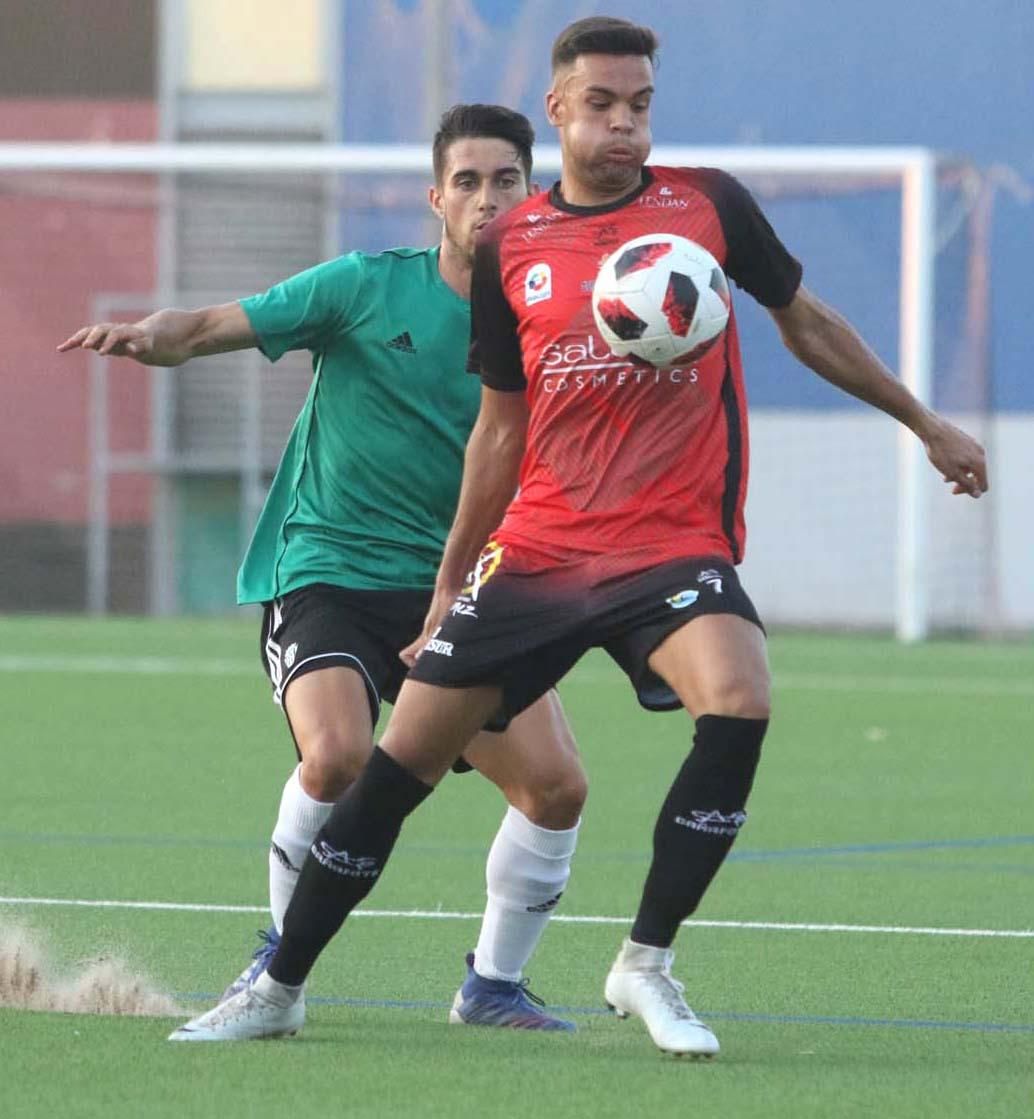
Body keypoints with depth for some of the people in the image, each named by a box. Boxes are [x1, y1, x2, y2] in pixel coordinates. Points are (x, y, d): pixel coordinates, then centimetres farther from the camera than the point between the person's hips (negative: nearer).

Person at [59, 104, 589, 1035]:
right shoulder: (366, 287, -2)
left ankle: (493, 985, 14)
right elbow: (208, 330, -4)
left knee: (555, 784, -9)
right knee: (340, 754, -30)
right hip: (326, 572, -4)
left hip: (454, 588, 4)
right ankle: (282, 956, -5)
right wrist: (152, 335, -27)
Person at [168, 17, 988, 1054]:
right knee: (397, 761, -1)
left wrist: (926, 424, 22)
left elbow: (805, 321, 18)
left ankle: (645, 965, -15)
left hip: (675, 548, -2)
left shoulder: (709, 205, 2)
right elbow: (500, 427, 14)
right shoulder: (508, 248, 6)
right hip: (534, 554, 2)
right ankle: (277, 988, 15)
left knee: (738, 700, -30)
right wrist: (449, 586, 15)